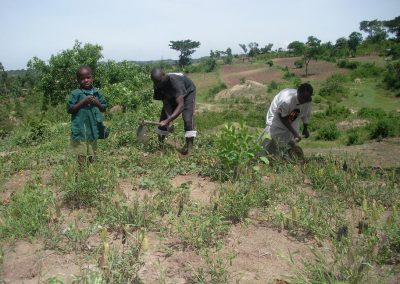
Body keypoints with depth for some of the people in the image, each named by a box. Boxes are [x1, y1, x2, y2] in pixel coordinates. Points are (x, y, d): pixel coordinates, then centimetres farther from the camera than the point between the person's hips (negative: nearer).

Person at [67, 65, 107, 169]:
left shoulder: (97, 93, 5)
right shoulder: (76, 93, -6)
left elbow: (104, 108, 11)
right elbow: (69, 109, -8)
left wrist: (97, 103, -10)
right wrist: (83, 102, -16)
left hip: (93, 128, 4)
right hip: (80, 130, -4)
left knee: (92, 154, 16)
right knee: (81, 155, 0)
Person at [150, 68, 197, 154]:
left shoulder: (175, 81, -44)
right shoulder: (157, 86, -25)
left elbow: (181, 105, -49)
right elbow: (165, 102, -21)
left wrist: (168, 120, -55)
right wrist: (168, 117, -38)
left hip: (187, 92, -5)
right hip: (172, 95, 6)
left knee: (187, 118, -23)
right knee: (164, 117, -2)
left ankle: (189, 147, -18)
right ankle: (160, 142, 12)